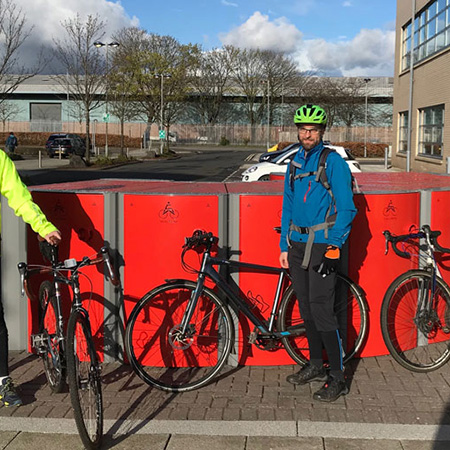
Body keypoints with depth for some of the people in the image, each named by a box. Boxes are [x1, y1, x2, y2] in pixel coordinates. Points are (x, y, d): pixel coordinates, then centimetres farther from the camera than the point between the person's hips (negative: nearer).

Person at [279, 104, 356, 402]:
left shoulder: (333, 162, -7)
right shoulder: (295, 164, 13)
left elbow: (346, 208, -10)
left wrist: (334, 247, -16)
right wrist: (284, 247, 13)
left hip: (322, 246, -7)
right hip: (298, 245, 7)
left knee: (322, 311, -9)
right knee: (306, 308, 12)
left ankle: (338, 378, 0)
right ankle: (316, 366, 26)